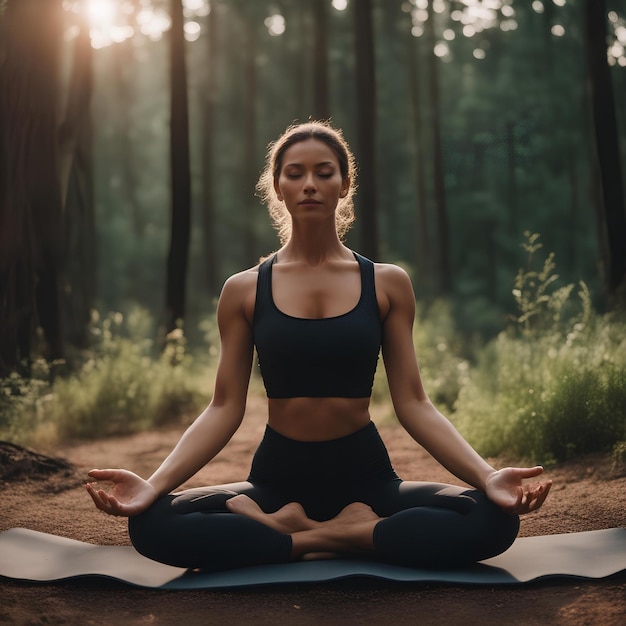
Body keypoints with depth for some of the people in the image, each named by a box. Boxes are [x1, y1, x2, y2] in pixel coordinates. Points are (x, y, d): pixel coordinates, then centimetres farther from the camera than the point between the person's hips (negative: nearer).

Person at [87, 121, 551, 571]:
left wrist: (487, 475, -15)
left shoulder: (387, 284, 3)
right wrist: (154, 484, -15)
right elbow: (225, 409, 0)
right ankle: (352, 537, -16)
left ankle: (283, 532, -15)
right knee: (152, 524, -27)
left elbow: (413, 404, 0)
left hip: (366, 478, 1)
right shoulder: (245, 291, 3)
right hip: (278, 477, 0)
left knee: (492, 519, -27)